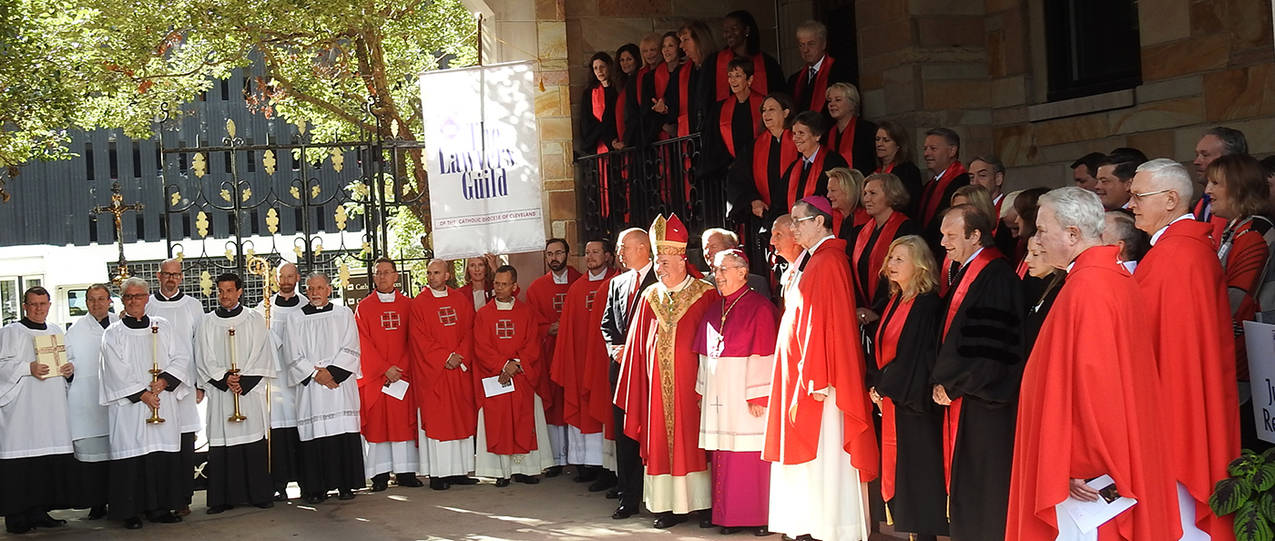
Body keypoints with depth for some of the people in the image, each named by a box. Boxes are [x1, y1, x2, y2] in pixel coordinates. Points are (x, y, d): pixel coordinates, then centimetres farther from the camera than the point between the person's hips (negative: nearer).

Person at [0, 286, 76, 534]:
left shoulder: (57, 332, 18)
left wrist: (70, 369, 3)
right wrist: (29, 368, -18)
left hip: (52, 406, 6)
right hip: (22, 407, -6)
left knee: (53, 458, 3)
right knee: (21, 461, -8)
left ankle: (39, 511, 12)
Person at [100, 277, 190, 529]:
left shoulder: (164, 327, 11)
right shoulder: (113, 333, 4)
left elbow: (180, 359, 5)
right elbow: (118, 372, -4)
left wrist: (164, 381, -11)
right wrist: (142, 394, -12)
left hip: (164, 401, 3)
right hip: (129, 404, -2)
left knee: (164, 456, 0)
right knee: (132, 456, -5)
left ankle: (159, 507, 8)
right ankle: (131, 512, 1)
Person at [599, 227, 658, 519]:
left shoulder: (660, 281, -6)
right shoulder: (617, 283, 16)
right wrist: (614, 348, 1)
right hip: (620, 364, 6)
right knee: (622, 428, 8)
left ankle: (633, 495, 2)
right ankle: (625, 485, 16)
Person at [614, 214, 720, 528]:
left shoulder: (706, 295, -5)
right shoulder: (650, 297, 9)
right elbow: (638, 346, 12)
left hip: (692, 381, -4)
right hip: (658, 384, 4)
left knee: (694, 439, 2)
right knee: (661, 441, 5)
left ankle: (703, 503, 11)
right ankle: (670, 506, 12)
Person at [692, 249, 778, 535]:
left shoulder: (759, 307, -8)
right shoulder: (714, 311, 14)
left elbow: (764, 355, -13)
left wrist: (758, 396, -17)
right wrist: (703, 391, 12)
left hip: (745, 393, -6)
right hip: (719, 398, 7)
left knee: (752, 455, -4)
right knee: (725, 456, 7)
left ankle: (761, 516, 5)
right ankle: (730, 516, 13)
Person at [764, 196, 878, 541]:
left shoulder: (828, 262, -15)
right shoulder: (815, 260, 15)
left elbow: (824, 322, -21)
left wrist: (817, 379, -23)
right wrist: (810, 376, 16)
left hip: (814, 381, -10)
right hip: (801, 377, 10)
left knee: (822, 455, -4)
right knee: (806, 451, 11)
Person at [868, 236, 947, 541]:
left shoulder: (927, 304, -13)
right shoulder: (894, 301, 13)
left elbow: (916, 355, -17)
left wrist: (884, 387, -10)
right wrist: (877, 385, 4)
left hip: (913, 401, -8)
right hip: (891, 399, 8)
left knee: (918, 469, -3)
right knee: (896, 468, 10)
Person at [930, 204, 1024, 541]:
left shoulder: (994, 276, -17)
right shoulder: (963, 272, 12)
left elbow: (988, 346, -20)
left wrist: (950, 384, -12)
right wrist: (944, 381, 7)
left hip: (982, 402, -9)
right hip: (960, 393, 9)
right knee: (963, 484, 14)